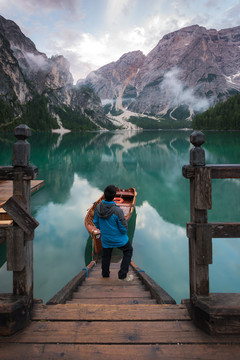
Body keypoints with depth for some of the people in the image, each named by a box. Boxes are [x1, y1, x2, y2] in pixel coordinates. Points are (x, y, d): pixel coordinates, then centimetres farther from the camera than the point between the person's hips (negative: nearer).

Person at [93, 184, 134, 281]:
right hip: (118, 239, -4)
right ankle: (123, 274, 17)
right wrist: (124, 232, 3)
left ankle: (105, 274, 43)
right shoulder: (117, 211, -30)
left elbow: (96, 222, 1)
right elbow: (124, 228, -20)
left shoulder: (98, 208, -16)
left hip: (105, 238, 4)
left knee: (106, 255, 24)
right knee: (128, 251, 19)